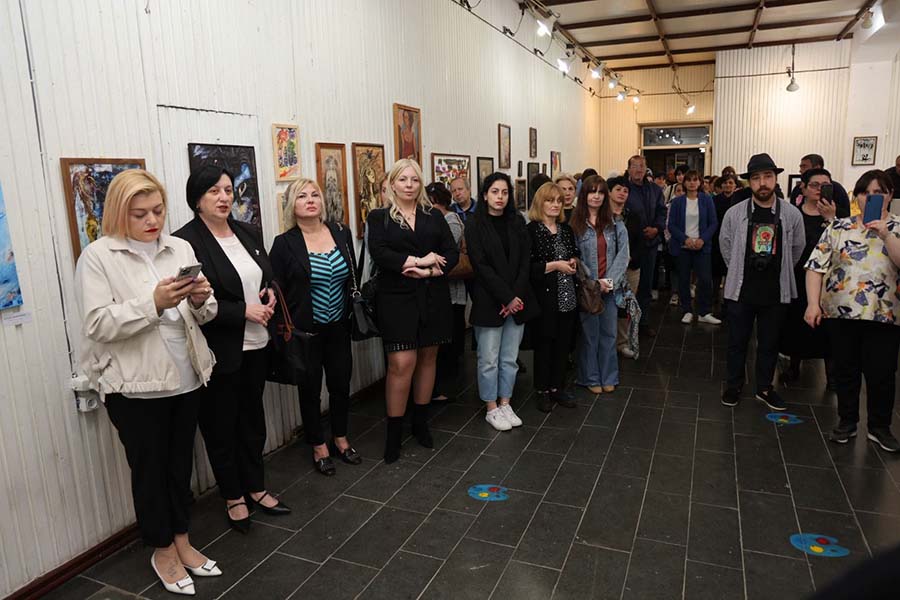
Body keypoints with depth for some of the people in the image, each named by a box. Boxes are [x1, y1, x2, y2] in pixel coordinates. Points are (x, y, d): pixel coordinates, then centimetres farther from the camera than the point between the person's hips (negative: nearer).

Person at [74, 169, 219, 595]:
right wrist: (154, 302, -28)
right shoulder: (97, 257, -7)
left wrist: (202, 300, -15)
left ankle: (182, 541, 36)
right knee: (149, 467, 11)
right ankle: (163, 551, 31)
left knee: (181, 462, 17)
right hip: (134, 384, -4)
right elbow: (99, 325, -17)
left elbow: (204, 316, 7)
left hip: (186, 377, 4)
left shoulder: (180, 248, 5)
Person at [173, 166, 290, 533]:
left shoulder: (248, 233, 8)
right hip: (219, 351, -6)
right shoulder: (185, 241, -14)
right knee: (221, 425, 10)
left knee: (252, 417, 18)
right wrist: (244, 311, -19)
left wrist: (270, 298, -3)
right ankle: (233, 497, 28)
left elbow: (270, 277, 18)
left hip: (256, 345, 6)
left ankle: (255, 487, 35)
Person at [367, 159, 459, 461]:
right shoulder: (379, 218, 3)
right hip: (397, 298, -3)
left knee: (427, 357, 9)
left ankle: (420, 422, 25)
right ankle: (394, 431, 6)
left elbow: (452, 253, 3)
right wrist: (420, 260, -15)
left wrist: (428, 271, -14)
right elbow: (379, 253, -12)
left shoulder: (434, 216, 11)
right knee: (401, 364, -8)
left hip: (433, 297, 4)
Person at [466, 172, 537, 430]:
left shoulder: (517, 223, 9)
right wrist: (506, 298, -15)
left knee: (510, 358, 10)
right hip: (489, 301, -4)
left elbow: (525, 262, 4)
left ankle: (505, 403, 24)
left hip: (518, 300, 4)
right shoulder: (475, 226, -4)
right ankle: (491, 408, 18)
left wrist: (517, 296, -9)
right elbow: (481, 266, -11)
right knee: (489, 359, 4)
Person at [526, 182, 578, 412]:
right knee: (543, 344, 5)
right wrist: (554, 265, -17)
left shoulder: (566, 229, 12)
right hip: (544, 297, -6)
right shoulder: (531, 230, -9)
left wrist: (573, 261, 4)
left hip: (567, 297, 6)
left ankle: (557, 387, 25)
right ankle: (542, 391, 19)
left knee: (563, 344, 10)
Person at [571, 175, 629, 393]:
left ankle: (608, 377, 23)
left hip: (611, 287, 2)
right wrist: (594, 283, -13)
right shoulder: (575, 224, -3)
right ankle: (591, 378, 20)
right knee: (589, 333, 7)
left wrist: (610, 281, -13)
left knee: (609, 332, 10)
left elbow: (622, 255, -1)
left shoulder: (616, 225, 4)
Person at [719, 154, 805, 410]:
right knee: (737, 342, 10)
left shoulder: (792, 214, -4)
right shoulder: (734, 213, -6)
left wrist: (778, 273, 15)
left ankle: (764, 388, 30)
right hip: (741, 291, -1)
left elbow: (796, 250, 10)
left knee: (769, 344, 13)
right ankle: (733, 386, 27)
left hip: (776, 292, 1)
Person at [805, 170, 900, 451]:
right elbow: (816, 266, -2)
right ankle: (847, 421, 28)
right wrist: (813, 303, -11)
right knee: (845, 370, 12)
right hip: (840, 312, 1)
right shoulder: (839, 227, 4)